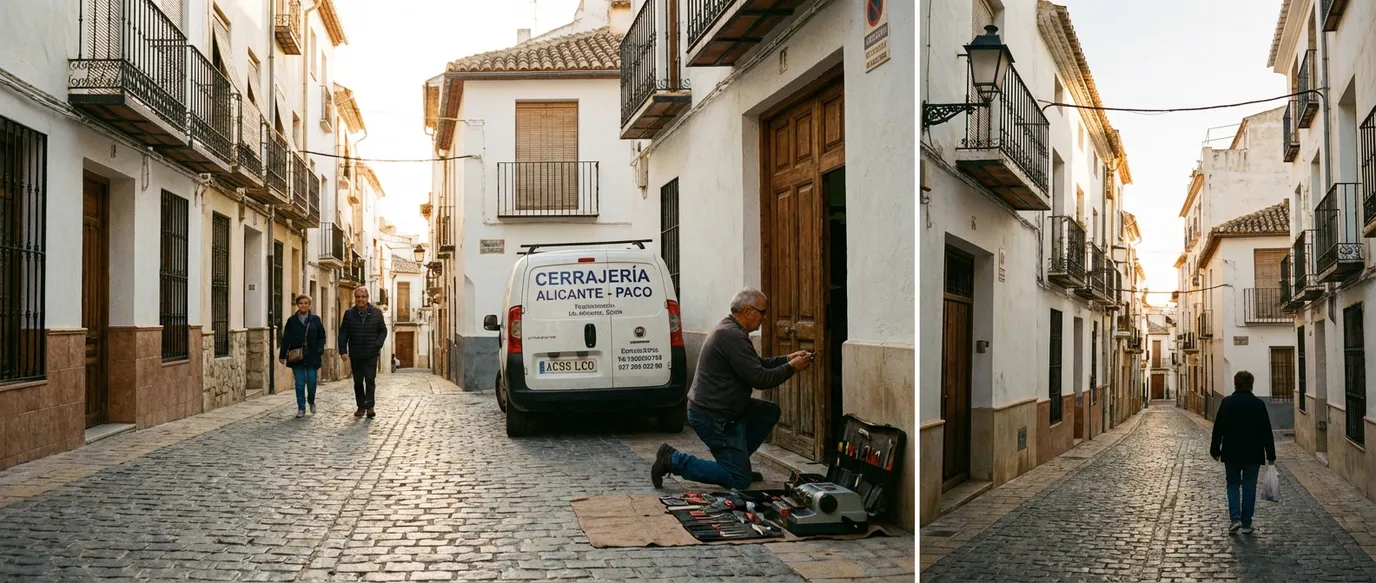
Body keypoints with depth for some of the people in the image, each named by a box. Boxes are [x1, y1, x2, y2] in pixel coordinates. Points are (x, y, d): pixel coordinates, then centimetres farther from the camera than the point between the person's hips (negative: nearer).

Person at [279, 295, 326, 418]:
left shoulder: (315, 320, 5)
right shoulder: (292, 320, 4)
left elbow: (322, 337, 6)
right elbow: (286, 339, 3)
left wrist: (319, 350, -9)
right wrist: (282, 355, -1)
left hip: (312, 357, 0)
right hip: (297, 357, 0)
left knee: (312, 382, 0)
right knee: (300, 384, 1)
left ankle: (311, 401, 28)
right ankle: (301, 409, 10)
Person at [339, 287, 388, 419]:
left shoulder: (376, 313, 1)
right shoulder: (349, 314, 1)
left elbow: (383, 331, 7)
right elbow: (343, 333, 1)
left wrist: (378, 345, -8)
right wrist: (343, 351, -9)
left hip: (371, 354, -2)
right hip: (355, 355, 2)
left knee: (370, 380, -8)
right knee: (358, 382, 8)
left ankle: (370, 406, -7)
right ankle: (361, 406, 17)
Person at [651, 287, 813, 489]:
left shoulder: (730, 330, 11)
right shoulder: (733, 336, -22)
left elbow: (756, 365, 21)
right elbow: (760, 379, -21)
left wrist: (787, 359, 11)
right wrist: (791, 368, -7)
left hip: (717, 407, 11)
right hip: (712, 417, -11)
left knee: (770, 411, 17)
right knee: (739, 480, -3)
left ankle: (737, 461, 19)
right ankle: (674, 460, -4)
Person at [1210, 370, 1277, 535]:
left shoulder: (1227, 402, -6)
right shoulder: (1258, 404, -4)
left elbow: (1218, 428, -4)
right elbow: (1266, 431, -1)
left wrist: (1215, 450, 5)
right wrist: (1270, 454, 5)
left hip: (1231, 453, 0)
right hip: (1253, 454, 0)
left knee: (1233, 485, 12)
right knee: (1249, 488, 7)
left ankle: (1235, 518, -4)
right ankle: (1246, 524, 10)